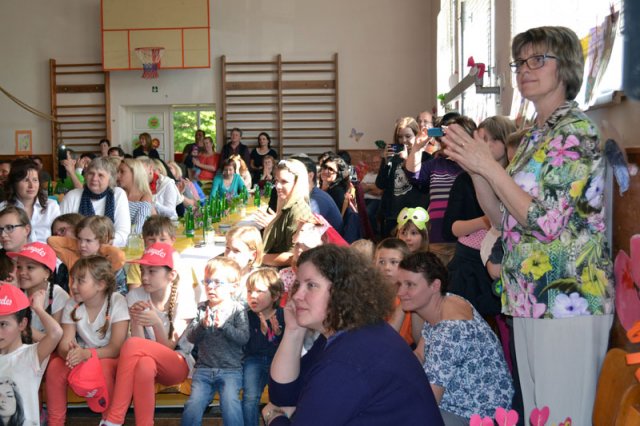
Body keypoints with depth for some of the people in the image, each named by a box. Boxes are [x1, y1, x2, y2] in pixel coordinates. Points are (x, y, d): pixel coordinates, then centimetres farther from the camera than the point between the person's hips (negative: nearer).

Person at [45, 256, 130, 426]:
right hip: (83, 356, 4)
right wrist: (70, 353, -39)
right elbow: (64, 345, -14)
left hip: (110, 359, -4)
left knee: (103, 367, -35)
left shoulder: (117, 302, -19)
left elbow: (117, 348, -23)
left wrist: (87, 353, -39)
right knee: (55, 366, -23)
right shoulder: (71, 305, -7)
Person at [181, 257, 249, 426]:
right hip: (204, 368, 3)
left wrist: (224, 325, -22)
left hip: (230, 369, -3)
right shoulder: (202, 308, 8)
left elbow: (243, 338, -10)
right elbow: (190, 336, 1)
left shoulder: (238, 309, 0)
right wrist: (203, 325, -18)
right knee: (193, 406, -11)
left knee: (230, 404, -22)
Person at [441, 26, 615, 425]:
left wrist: (489, 166, -16)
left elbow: (546, 221, -19)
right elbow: (505, 219, 14)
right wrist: (475, 168, 2)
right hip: (529, 300, 9)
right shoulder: (534, 137, 15)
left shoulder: (576, 132, -11)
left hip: (567, 300, -9)